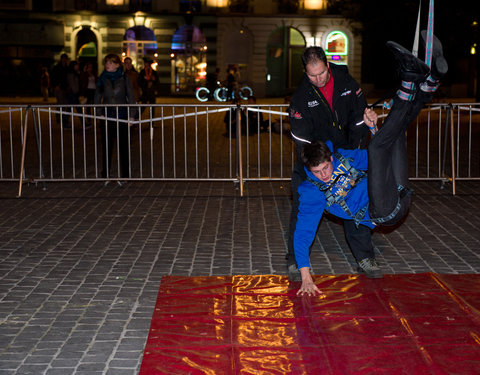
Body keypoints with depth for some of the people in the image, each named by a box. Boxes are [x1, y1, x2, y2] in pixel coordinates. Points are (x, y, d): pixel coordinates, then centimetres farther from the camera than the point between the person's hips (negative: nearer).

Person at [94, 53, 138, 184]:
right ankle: (105, 175, 12)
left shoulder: (124, 78, 1)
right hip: (107, 116, 2)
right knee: (107, 146, 4)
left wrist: (132, 115, -3)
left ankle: (124, 175, 8)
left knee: (123, 146, 1)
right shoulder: (102, 78, 6)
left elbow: (131, 97, 3)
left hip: (122, 116, -2)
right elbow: (98, 97, 11)